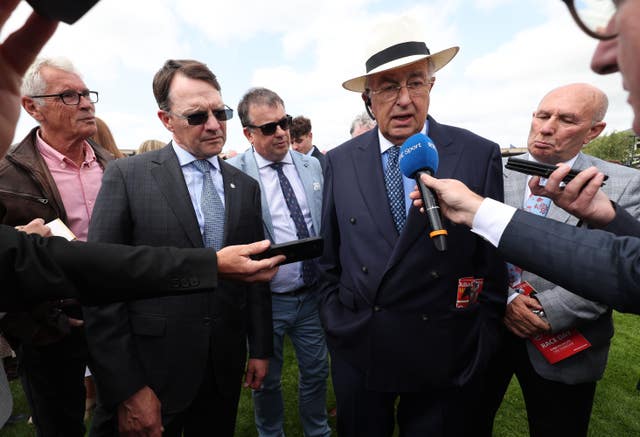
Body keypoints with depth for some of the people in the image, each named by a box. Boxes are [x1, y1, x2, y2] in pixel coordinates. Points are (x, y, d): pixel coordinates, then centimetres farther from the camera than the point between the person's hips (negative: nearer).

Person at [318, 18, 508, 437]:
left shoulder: (480, 155, -8)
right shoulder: (341, 161, -3)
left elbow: (494, 262, -3)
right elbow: (330, 257, 3)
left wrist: (482, 345, -1)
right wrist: (336, 322, 3)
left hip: (446, 356, -1)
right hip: (356, 350, 2)